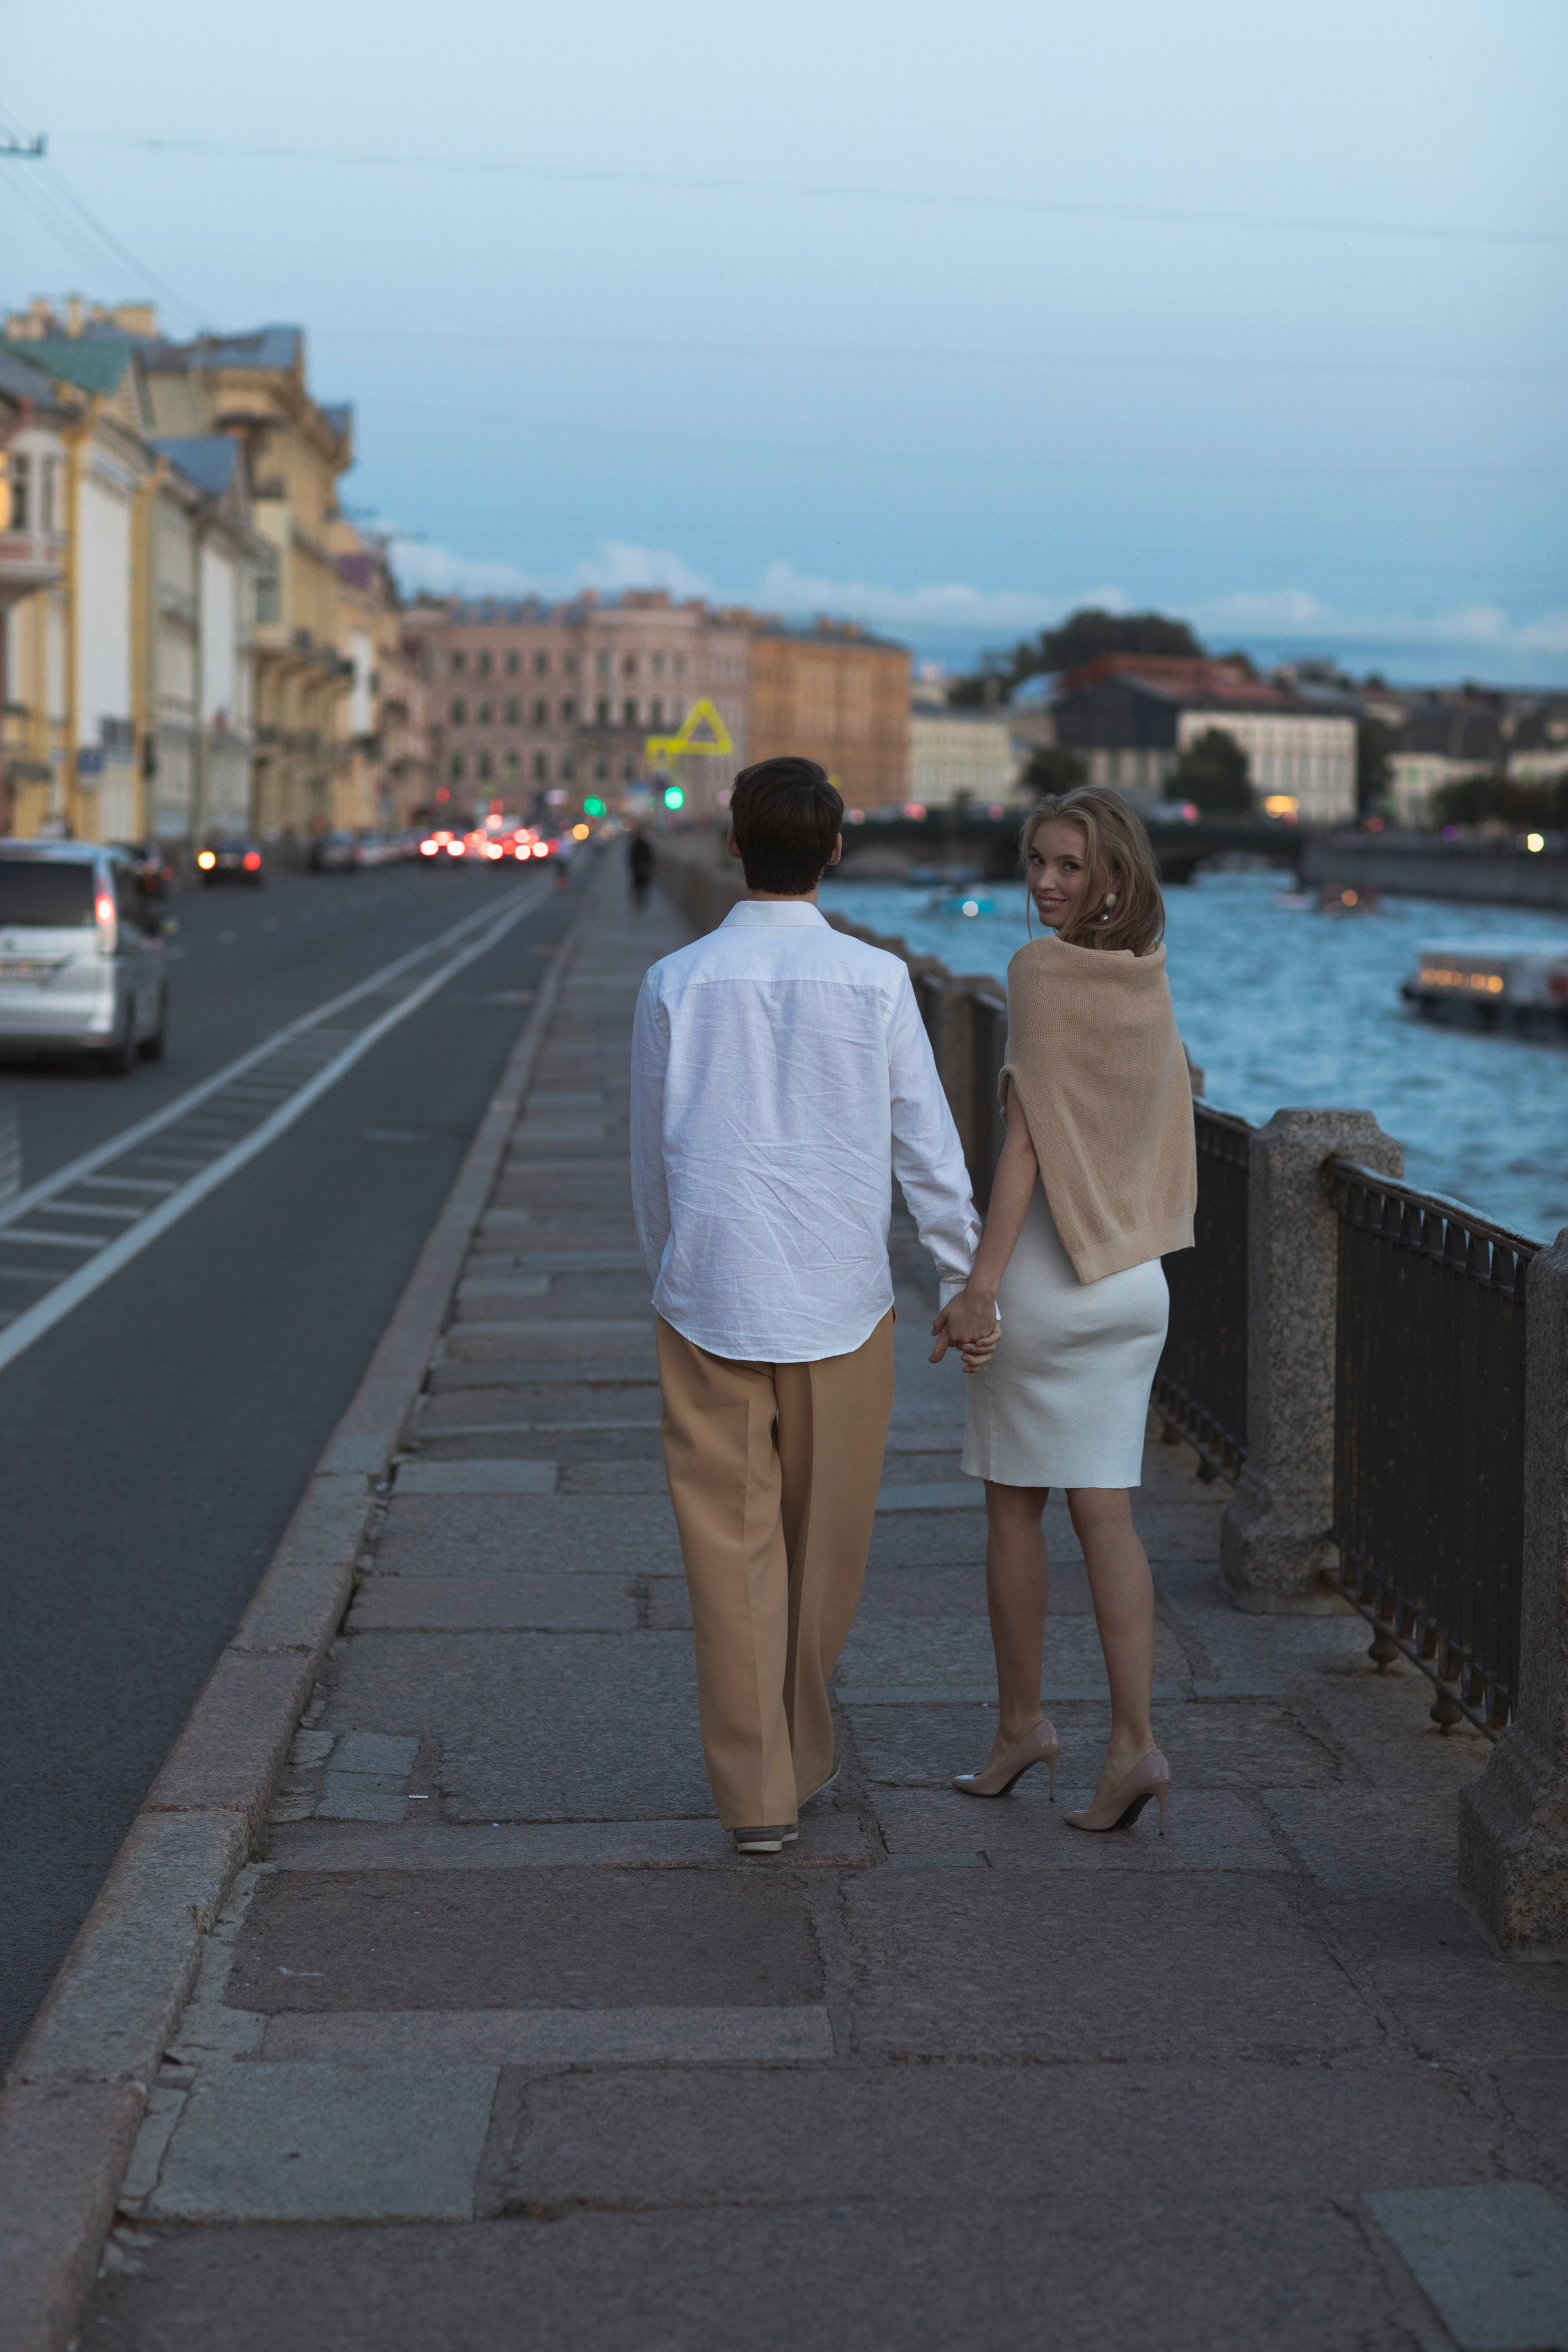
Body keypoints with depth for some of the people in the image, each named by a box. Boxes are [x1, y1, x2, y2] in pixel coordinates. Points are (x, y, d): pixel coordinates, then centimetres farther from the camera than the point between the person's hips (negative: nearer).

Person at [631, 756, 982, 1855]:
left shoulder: (676, 985, -3)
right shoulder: (875, 982, -7)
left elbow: (653, 1159, 7)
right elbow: (927, 1149, -4)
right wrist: (969, 1286, 5)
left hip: (710, 1299, 0)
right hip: (841, 1302, 0)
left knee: (732, 1544, 5)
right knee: (824, 1542, 15)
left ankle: (758, 1789, 5)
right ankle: (802, 1752, 30)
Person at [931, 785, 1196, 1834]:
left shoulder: (1042, 969, -15)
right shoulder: (1150, 980, 6)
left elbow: (1027, 1134, -19)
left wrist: (980, 1285, -18)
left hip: (1044, 1273, -6)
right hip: (1134, 1280, 6)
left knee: (1015, 1507, 10)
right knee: (1106, 1514, 6)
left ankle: (1021, 1727, 21)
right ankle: (1135, 1742, -3)